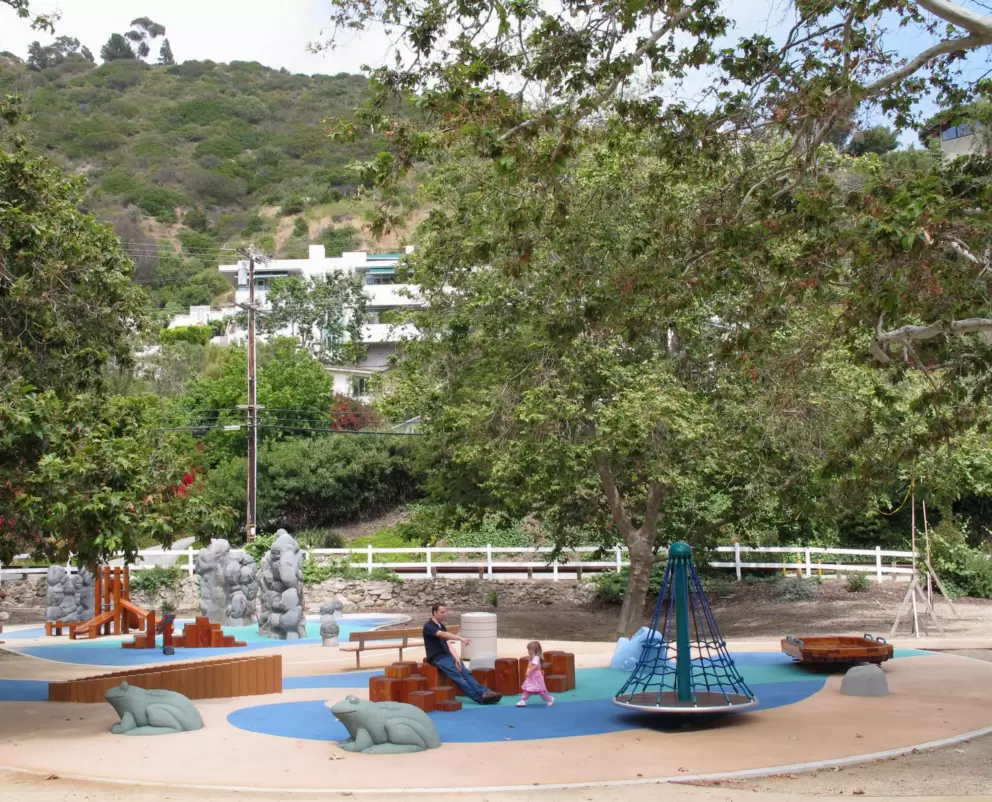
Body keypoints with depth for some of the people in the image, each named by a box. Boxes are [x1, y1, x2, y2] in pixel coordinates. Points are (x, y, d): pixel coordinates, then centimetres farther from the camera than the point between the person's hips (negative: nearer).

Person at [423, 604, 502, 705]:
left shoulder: (442, 626, 18)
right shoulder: (428, 627, -7)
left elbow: (447, 643, 7)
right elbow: (443, 634, -25)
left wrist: (456, 657, -11)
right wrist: (461, 638, -38)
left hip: (447, 656, 7)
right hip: (437, 658, -7)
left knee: (466, 672, -16)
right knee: (457, 675, -24)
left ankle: (484, 692, -32)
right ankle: (479, 697, -33)